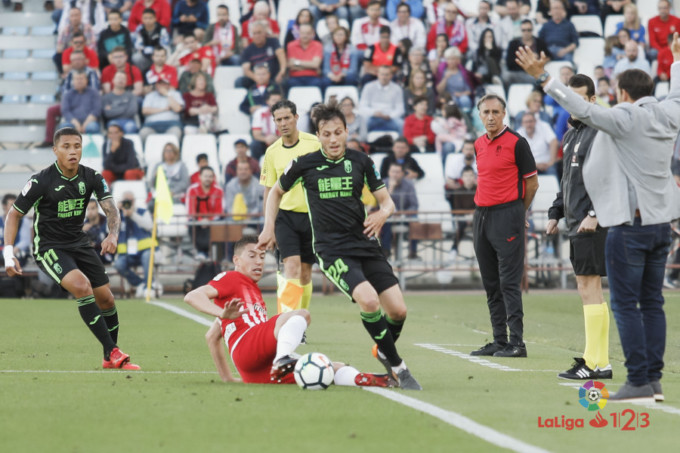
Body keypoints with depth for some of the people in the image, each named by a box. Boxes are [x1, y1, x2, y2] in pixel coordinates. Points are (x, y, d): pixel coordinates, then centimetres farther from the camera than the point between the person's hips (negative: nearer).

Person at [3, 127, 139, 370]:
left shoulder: (91, 177, -5)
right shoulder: (41, 181, -17)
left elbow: (110, 209, -12)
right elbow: (14, 214, -9)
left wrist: (113, 235, -34)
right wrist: (8, 254, -18)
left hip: (79, 243, 6)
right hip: (48, 247, -6)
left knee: (106, 299, 3)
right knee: (82, 287, -27)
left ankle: (110, 359, 23)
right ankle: (113, 352, -26)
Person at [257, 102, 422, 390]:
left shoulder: (360, 161, 4)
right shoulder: (305, 164, -1)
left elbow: (386, 201, 10)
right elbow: (277, 191, 16)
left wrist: (382, 214, -12)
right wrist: (269, 228, 7)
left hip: (365, 243, 4)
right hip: (331, 249, -3)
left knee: (398, 311, -5)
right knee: (369, 301, -28)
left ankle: (384, 353, 29)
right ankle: (397, 367, -12)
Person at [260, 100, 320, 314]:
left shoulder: (314, 144, -4)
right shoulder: (272, 152, 4)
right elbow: (270, 192, 11)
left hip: (311, 216, 0)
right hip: (286, 216, 0)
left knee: (305, 272, 6)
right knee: (291, 266, -16)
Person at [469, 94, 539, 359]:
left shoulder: (516, 142, -7)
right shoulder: (479, 145, 13)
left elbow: (532, 182, -2)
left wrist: (516, 210, 6)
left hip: (507, 215, -7)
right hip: (481, 215, 7)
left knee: (509, 282, -9)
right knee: (491, 284, 8)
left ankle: (516, 342, -8)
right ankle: (499, 341, 12)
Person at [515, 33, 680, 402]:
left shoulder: (625, 118, -13)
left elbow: (582, 109, -22)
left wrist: (543, 78, -19)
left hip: (630, 225, -7)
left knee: (625, 304, -4)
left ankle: (639, 381, -7)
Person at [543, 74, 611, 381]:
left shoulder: (599, 132, -10)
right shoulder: (571, 135, 20)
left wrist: (594, 214, -24)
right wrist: (555, 214, 23)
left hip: (591, 224, -10)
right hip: (576, 224, 10)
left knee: (588, 287, -10)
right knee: (588, 289, 10)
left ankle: (597, 364, -10)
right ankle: (597, 357, 14)